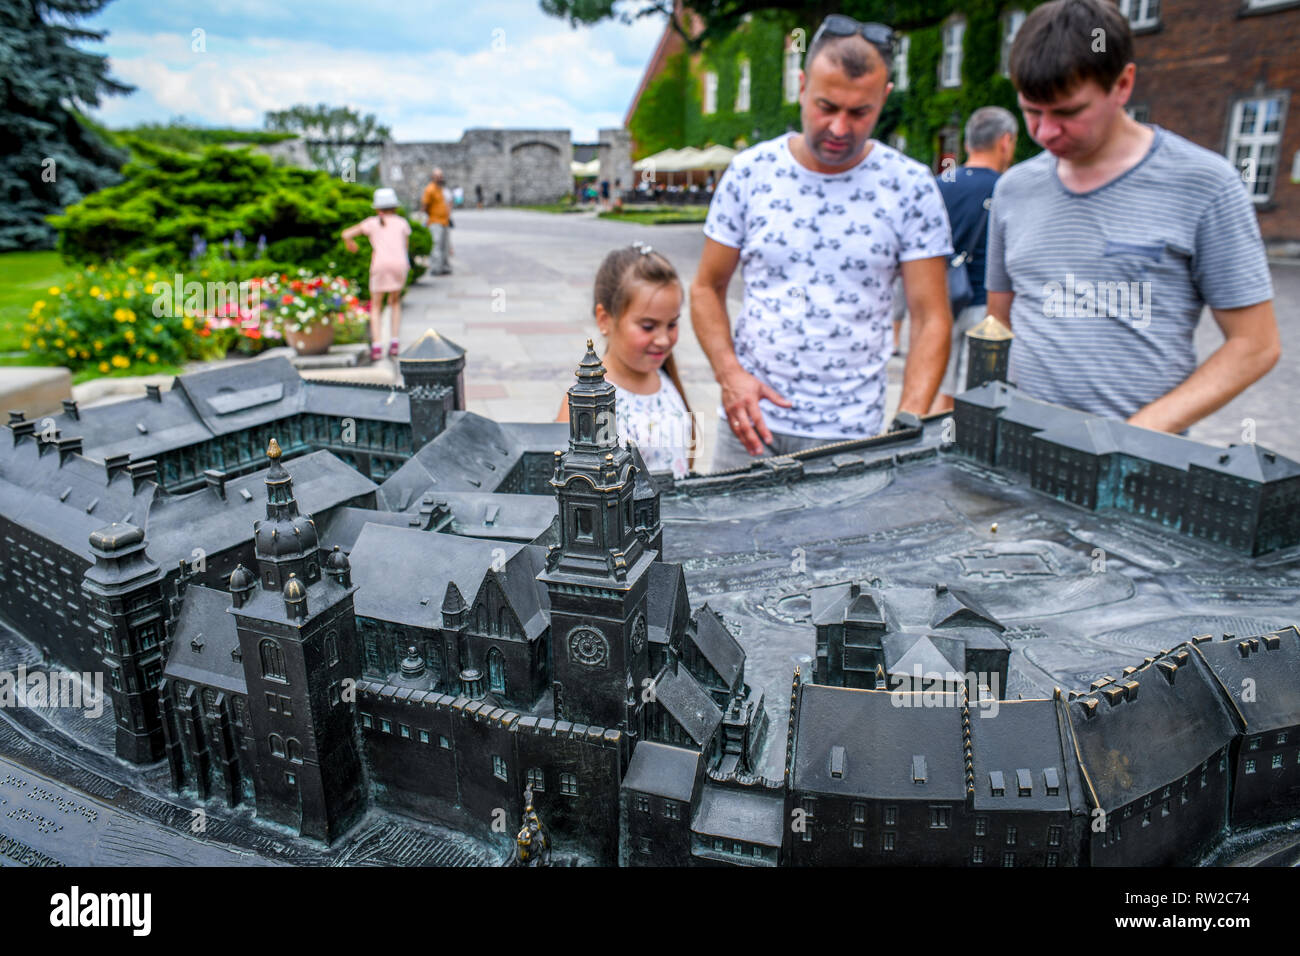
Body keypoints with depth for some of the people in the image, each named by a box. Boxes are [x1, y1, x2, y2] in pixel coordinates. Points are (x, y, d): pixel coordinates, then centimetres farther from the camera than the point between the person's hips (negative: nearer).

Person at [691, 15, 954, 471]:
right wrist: (729, 372, -12)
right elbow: (707, 287, 5)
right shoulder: (750, 172, 0)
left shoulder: (910, 188, -3)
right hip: (750, 421, 1)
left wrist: (907, 427, -17)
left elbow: (931, 319, -4)